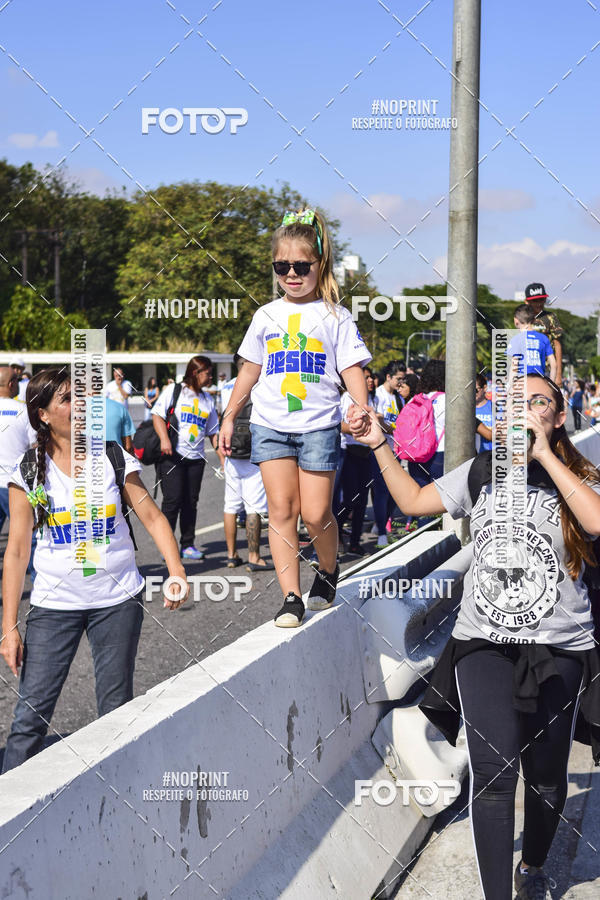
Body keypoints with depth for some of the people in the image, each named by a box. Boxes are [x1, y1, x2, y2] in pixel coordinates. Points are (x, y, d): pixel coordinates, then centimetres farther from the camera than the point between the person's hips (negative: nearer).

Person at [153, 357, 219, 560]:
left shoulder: (208, 399, 16)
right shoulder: (174, 391, 0)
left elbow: (213, 432, 18)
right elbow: (157, 415, -6)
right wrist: (164, 439, -19)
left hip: (196, 458, 5)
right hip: (172, 455, -5)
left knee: (191, 502, 6)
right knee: (173, 500, -7)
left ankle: (187, 545, 12)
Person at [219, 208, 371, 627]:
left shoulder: (334, 315, 3)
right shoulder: (266, 316, 11)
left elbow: (352, 369, -1)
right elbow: (250, 371, 18)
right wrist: (229, 417, 17)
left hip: (319, 424, -2)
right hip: (270, 423, 3)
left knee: (316, 513, -4)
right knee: (281, 508, -4)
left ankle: (329, 570, 26)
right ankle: (291, 597, -1)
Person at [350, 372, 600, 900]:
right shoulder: (481, 473, 7)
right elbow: (413, 501, 15)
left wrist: (545, 455, -19)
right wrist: (380, 446, 7)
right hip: (483, 642, 1)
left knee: (546, 775, 10)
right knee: (494, 769, -13)